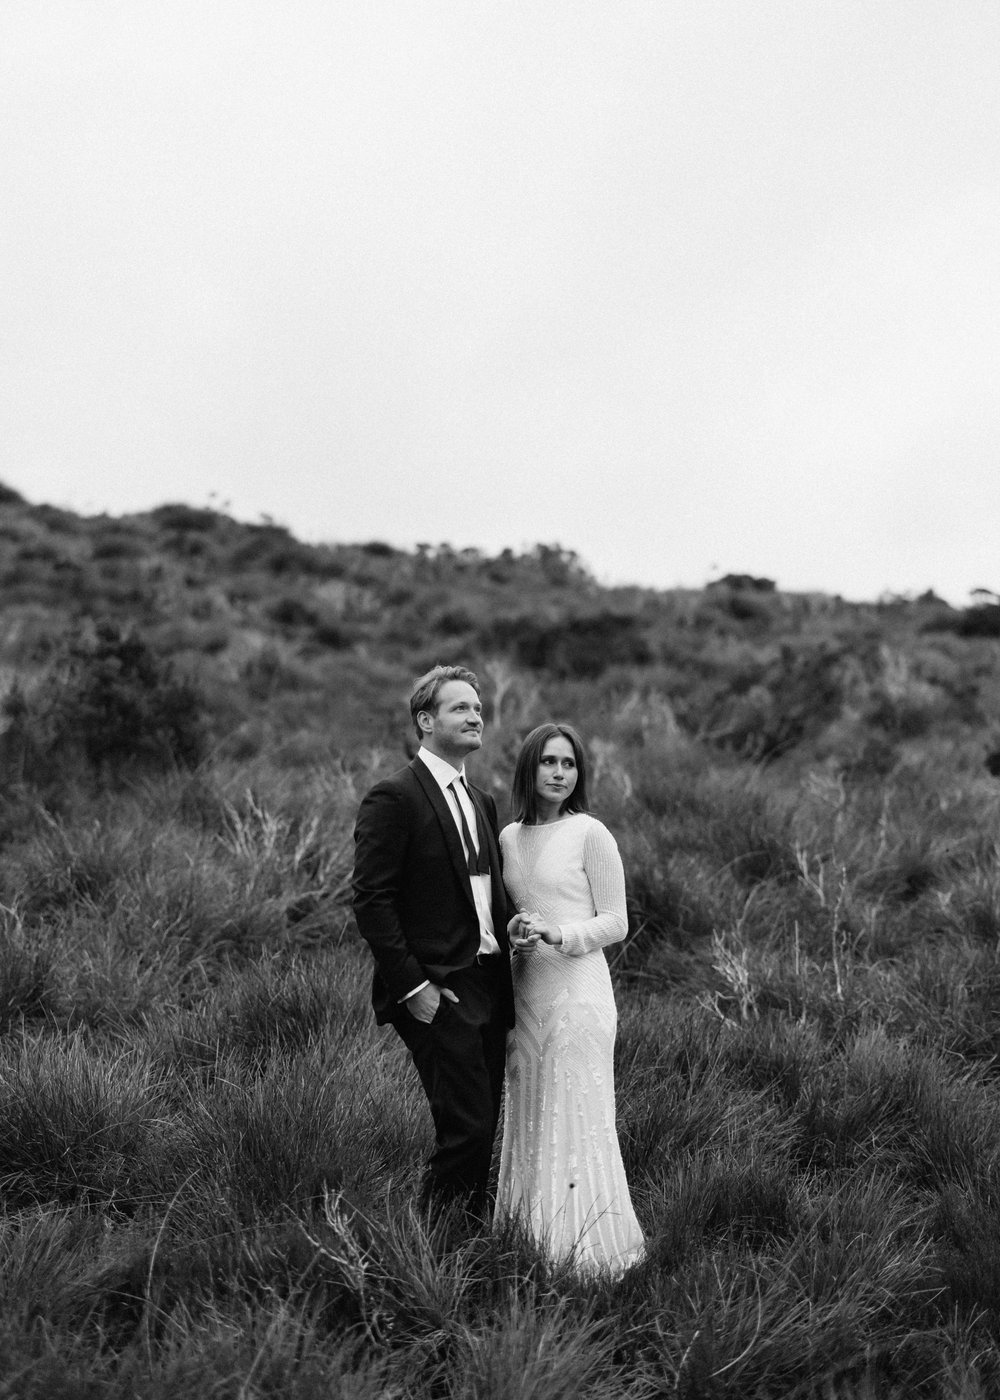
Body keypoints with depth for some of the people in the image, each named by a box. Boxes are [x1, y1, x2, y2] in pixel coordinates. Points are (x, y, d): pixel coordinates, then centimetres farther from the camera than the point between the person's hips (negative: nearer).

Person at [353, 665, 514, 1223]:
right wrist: (412, 986, -17)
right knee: (466, 1127, -7)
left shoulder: (483, 802, 16)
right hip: (437, 992, -8)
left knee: (484, 1128, 11)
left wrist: (507, 979, 10)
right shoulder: (393, 798, -10)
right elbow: (372, 902, -14)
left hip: (489, 987, 8)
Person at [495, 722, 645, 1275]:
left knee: (577, 1119, -2)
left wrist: (557, 933, -18)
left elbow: (615, 923, -4)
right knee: (528, 1120, 9)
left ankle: (589, 1250, 10)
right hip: (525, 992, 6)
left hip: (577, 988, -5)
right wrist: (514, 932, -2)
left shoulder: (590, 834, -6)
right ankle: (533, 1243, 21)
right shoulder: (509, 837, 10)